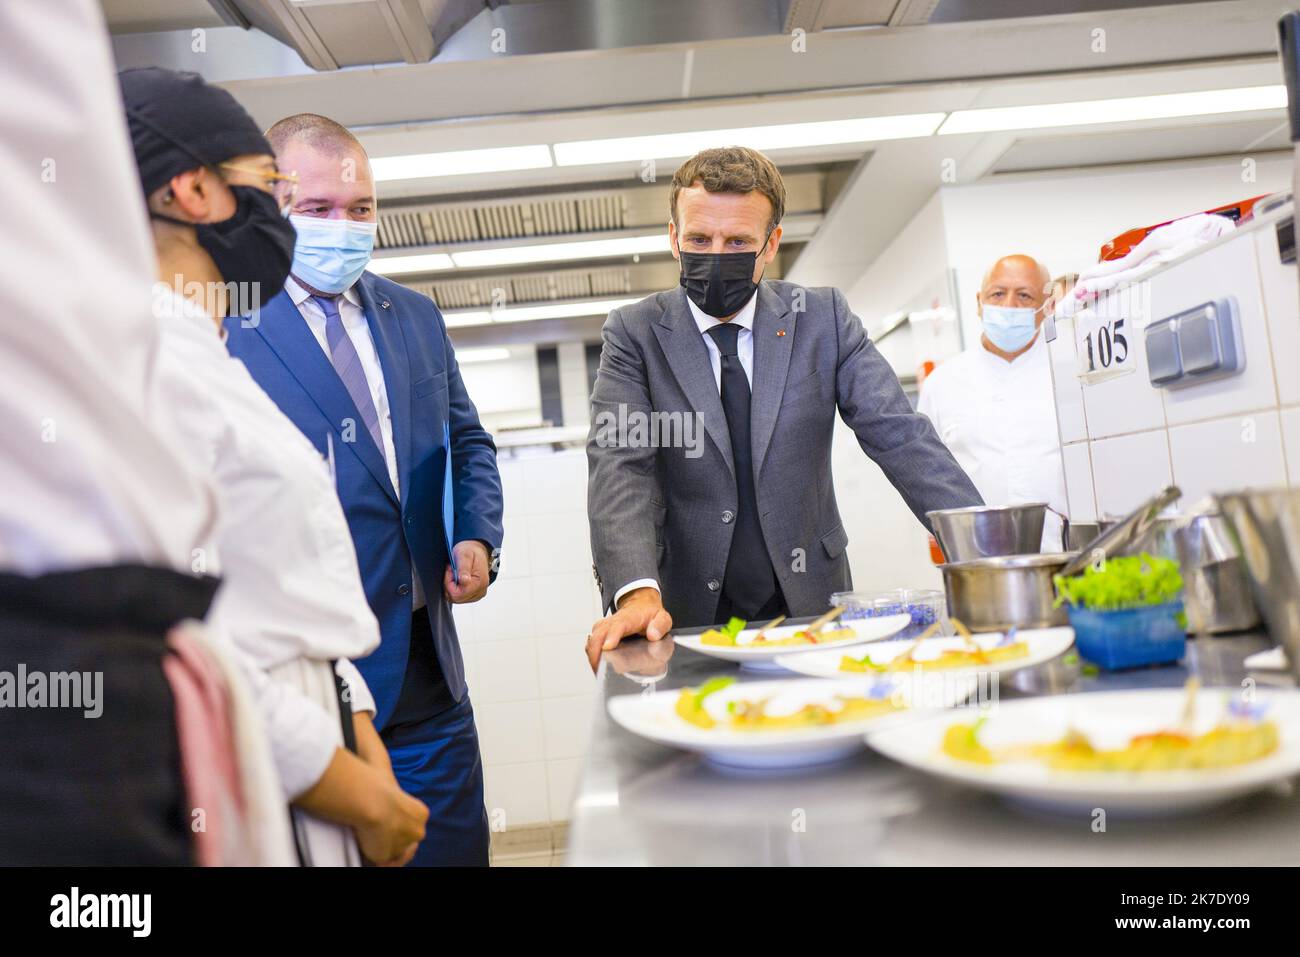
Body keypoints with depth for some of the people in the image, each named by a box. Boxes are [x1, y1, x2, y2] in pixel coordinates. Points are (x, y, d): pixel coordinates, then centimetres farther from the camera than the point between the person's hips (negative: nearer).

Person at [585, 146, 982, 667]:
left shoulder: (823, 318, 1)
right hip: (690, 615, -1)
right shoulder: (634, 332, -2)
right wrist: (637, 590, -30)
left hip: (811, 604, 1)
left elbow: (899, 436, -4)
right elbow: (619, 464, -13)